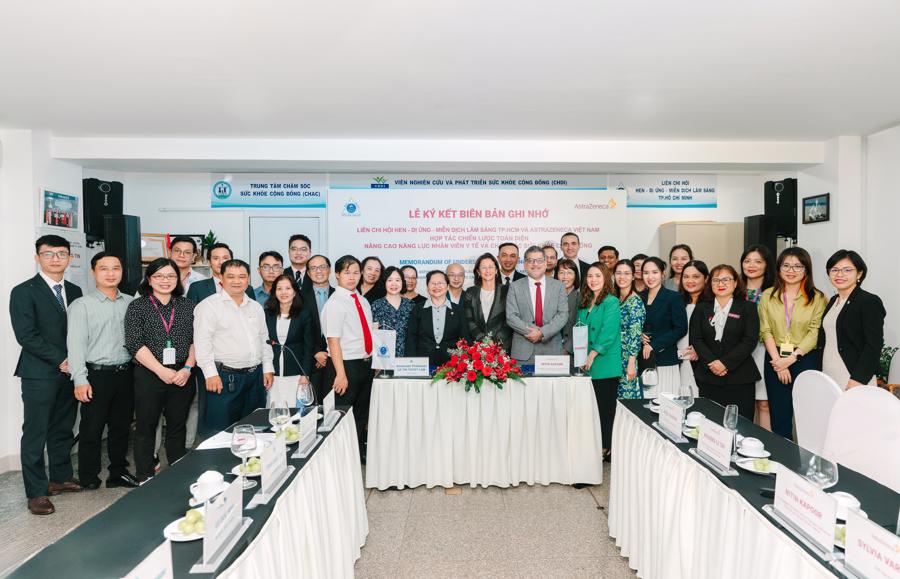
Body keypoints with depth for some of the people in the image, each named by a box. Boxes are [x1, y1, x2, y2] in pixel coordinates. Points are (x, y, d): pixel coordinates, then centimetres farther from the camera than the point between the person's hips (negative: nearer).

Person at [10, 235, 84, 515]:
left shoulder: (74, 291, 11)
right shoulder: (23, 292, -6)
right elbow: (26, 335, -13)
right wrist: (59, 360, -14)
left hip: (69, 372, 5)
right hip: (39, 375, -5)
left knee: (63, 429, 14)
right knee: (35, 434, 2)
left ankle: (60, 477, 29)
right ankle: (36, 493, 12)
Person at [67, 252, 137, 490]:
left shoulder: (130, 303, 8)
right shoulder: (81, 305, -4)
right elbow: (76, 343, -9)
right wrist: (80, 380, -15)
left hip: (125, 373, 4)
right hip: (96, 375, -4)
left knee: (121, 426, 14)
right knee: (92, 429, 6)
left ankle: (118, 473, 28)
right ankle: (88, 478, 22)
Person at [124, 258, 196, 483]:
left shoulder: (187, 305, 8)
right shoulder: (137, 306, 0)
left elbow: (195, 340, 5)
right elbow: (135, 344, -8)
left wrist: (187, 368, -9)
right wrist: (161, 370, -14)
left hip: (182, 375, 2)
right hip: (148, 375, -2)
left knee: (177, 427, 11)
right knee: (146, 428, 7)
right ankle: (144, 479, 20)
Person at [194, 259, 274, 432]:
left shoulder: (256, 307, 14)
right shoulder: (209, 306, -5)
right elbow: (202, 342, -11)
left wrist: (268, 369, 11)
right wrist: (210, 373, -16)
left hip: (256, 376, 6)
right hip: (224, 377, -6)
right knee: (222, 430, -1)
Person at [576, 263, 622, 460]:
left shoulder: (611, 302, -6)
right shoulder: (584, 303, 15)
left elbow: (609, 332, -15)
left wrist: (592, 354, -18)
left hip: (605, 365, -6)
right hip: (586, 366, 6)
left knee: (605, 407, 1)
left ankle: (606, 448, 12)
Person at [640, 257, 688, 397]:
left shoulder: (674, 297, -2)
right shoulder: (639, 298, 12)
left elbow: (680, 329, -7)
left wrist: (654, 346, -12)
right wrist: (639, 335, -3)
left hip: (665, 361, -3)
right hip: (643, 360, 4)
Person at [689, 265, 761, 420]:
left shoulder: (748, 307, 5)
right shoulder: (702, 308, 11)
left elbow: (750, 340, -5)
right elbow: (695, 339, 4)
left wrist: (725, 363, -13)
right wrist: (711, 362, -10)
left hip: (740, 378, -1)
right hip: (708, 378, 2)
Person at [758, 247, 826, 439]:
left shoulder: (817, 298, 1)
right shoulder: (768, 296, 7)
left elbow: (814, 333, -6)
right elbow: (766, 331, 1)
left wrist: (791, 358, -14)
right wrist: (778, 360, -9)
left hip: (806, 360, -2)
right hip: (775, 360, 2)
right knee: (779, 418, 7)